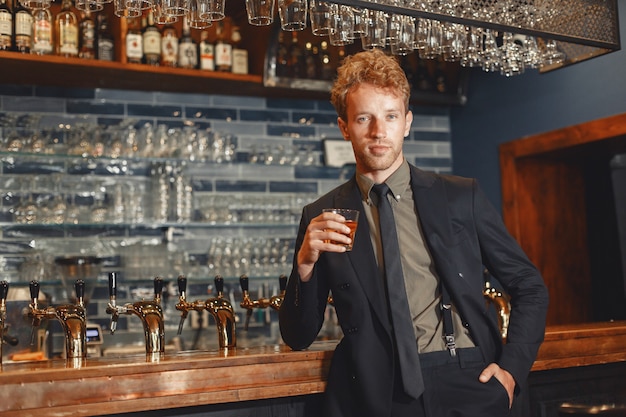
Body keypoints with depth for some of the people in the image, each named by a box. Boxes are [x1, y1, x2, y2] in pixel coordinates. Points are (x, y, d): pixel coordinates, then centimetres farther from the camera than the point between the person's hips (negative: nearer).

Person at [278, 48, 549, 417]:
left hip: (466, 387, -1)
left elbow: (530, 288, 15)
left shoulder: (462, 197, 8)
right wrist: (305, 264, -8)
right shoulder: (322, 217, 9)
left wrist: (511, 368, 0)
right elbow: (298, 338, 10)